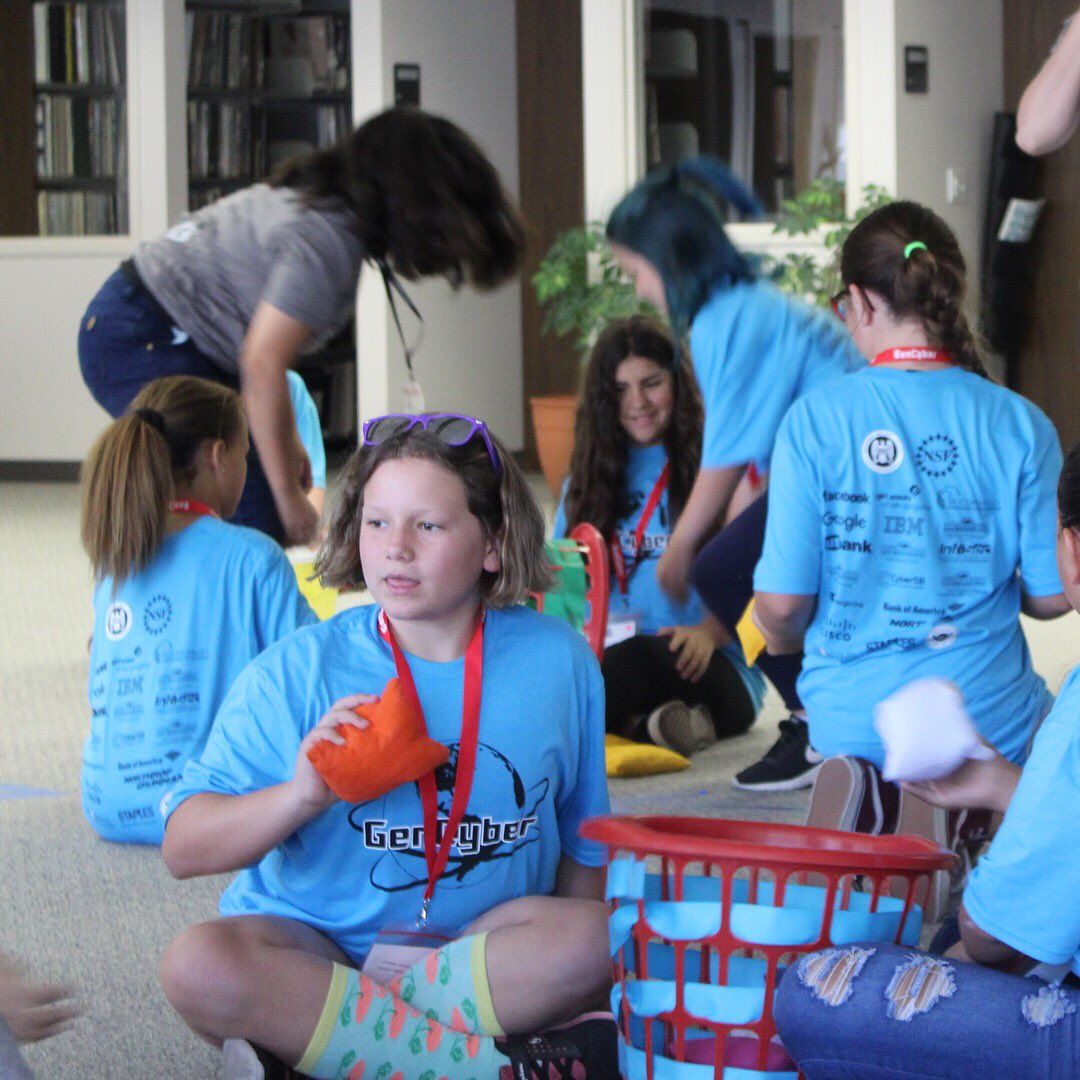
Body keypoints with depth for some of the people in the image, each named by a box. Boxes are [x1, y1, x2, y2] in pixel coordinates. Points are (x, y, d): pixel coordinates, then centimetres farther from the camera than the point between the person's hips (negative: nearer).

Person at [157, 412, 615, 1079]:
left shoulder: (558, 661, 1)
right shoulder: (296, 673, -6)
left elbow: (583, 844, 14)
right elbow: (184, 848, -11)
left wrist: (573, 943, 1)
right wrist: (301, 797, -26)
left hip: (487, 940, 1)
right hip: (312, 941, -1)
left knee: (598, 940, -30)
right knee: (198, 965, -33)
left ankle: (301, 1026, -25)